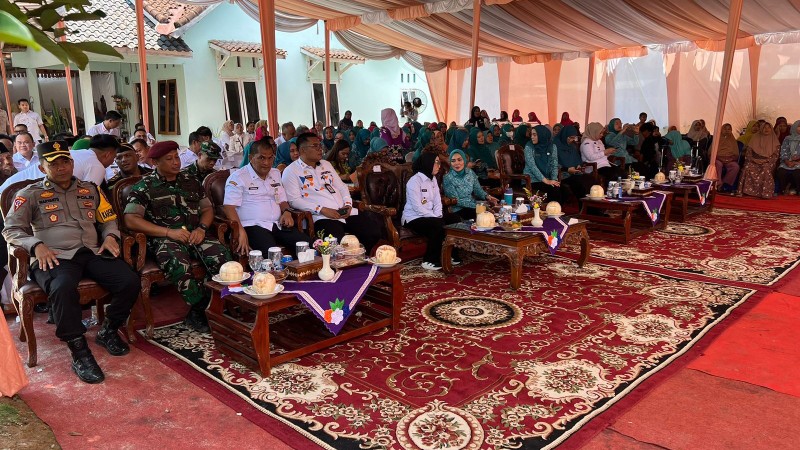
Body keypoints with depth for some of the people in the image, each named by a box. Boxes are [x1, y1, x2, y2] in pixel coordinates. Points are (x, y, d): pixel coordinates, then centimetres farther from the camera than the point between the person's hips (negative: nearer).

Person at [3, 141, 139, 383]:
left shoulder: (90, 190, 22)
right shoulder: (30, 194, 12)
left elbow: (109, 220, 27)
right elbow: (11, 229, 6)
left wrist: (110, 236, 4)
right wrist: (36, 245, -12)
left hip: (92, 253, 4)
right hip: (55, 257, -3)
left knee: (130, 281, -23)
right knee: (63, 288, -40)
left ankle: (108, 331, 3)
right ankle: (80, 353, -30)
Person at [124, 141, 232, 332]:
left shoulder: (190, 181, 19)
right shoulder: (144, 187, 5)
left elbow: (207, 209, 22)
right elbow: (131, 220, -7)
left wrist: (201, 228, -2)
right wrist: (169, 232, -15)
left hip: (194, 235, 4)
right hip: (163, 239, -4)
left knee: (221, 254, -27)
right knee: (178, 262, -39)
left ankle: (197, 313, -18)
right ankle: (201, 308, -22)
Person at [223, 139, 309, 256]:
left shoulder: (275, 174, 23)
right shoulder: (238, 177, 1)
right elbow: (229, 207, -8)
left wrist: (286, 212, 3)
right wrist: (241, 231, -23)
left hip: (278, 225, 6)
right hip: (253, 226, -6)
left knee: (306, 244, -20)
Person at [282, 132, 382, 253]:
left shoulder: (326, 164, 23)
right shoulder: (291, 171, 2)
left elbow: (341, 187, 24)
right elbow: (294, 200, -8)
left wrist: (348, 204, 2)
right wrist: (322, 209, -16)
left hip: (346, 212, 7)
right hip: (321, 217, -7)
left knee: (375, 231, -9)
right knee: (340, 243, -33)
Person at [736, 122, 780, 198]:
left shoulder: (774, 139, 12)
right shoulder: (755, 137, 15)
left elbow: (776, 154, 3)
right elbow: (748, 151, 10)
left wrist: (766, 160, -13)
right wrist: (752, 159, -9)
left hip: (767, 162, -1)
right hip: (754, 161, 1)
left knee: (766, 169, -36)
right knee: (748, 168, -33)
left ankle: (766, 193, -39)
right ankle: (742, 191, -36)